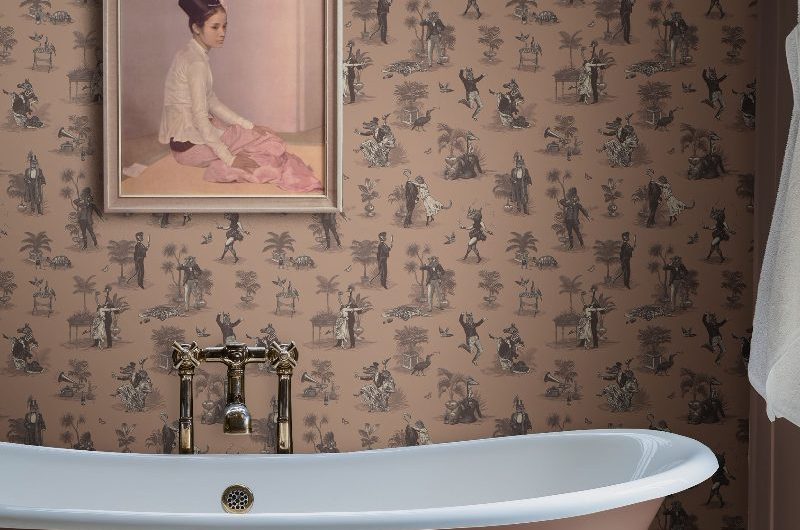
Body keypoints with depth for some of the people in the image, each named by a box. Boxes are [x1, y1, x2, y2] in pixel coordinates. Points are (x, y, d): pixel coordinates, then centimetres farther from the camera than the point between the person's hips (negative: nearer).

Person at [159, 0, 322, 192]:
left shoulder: (192, 54, 10)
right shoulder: (196, 61, -21)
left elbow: (212, 102, 15)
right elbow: (200, 117, -25)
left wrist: (249, 125, 10)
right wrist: (229, 158, -23)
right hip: (188, 144, -10)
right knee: (264, 142, -7)